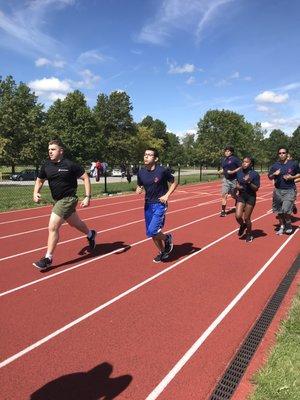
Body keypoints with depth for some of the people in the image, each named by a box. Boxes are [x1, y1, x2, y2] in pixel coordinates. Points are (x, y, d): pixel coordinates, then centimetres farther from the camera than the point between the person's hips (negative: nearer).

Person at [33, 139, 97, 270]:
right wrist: (36, 193, -7)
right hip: (58, 200, 7)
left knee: (53, 227, -12)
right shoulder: (46, 165, 0)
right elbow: (39, 180, 12)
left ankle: (48, 258, 2)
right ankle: (90, 234, 55)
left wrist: (87, 197, -16)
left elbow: (85, 177, -11)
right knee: (75, 223, 25)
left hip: (68, 199, -7)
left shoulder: (70, 165, -16)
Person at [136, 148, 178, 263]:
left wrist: (167, 195, -11)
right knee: (150, 233, 11)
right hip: (148, 205, 6)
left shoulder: (162, 171, -14)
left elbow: (174, 183, -1)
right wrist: (138, 189, -11)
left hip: (160, 204, -5)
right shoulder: (141, 172, -1)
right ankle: (162, 252, 35)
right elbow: (139, 186, 12)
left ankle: (167, 238, 17)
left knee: (152, 231, -17)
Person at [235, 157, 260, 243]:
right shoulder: (239, 173, 1)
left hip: (251, 197, -4)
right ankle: (243, 226, 27)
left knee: (246, 218, 1)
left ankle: (249, 234, 27)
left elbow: (256, 189, -11)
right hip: (241, 196, 4)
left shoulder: (255, 174, -11)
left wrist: (249, 182, -26)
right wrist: (238, 186, -8)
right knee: (238, 216, -9)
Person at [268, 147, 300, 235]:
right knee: (279, 211, 9)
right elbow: (269, 177, 10)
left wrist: (292, 177, -10)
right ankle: (282, 226, 30)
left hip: (290, 190, -3)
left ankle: (288, 225, 14)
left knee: (286, 210, -13)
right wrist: (274, 174, -12)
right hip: (278, 190, 3)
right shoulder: (275, 165, 3)